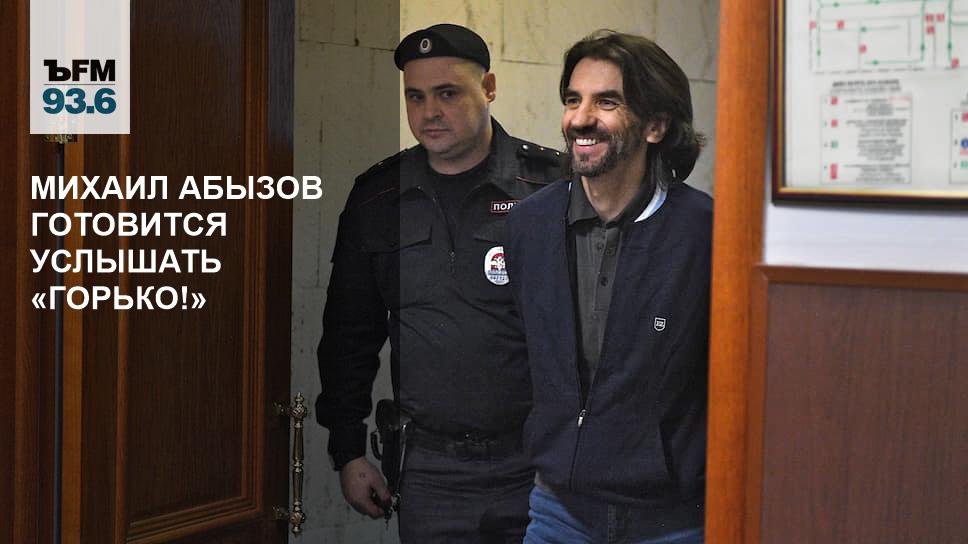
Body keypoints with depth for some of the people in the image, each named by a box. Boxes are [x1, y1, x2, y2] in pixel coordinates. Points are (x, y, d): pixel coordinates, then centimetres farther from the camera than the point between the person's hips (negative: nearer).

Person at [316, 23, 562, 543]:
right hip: (430, 471, 3)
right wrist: (348, 451, 11)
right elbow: (349, 334, 14)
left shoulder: (549, 186, -4)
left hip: (535, 464, -3)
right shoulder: (378, 198, 7)